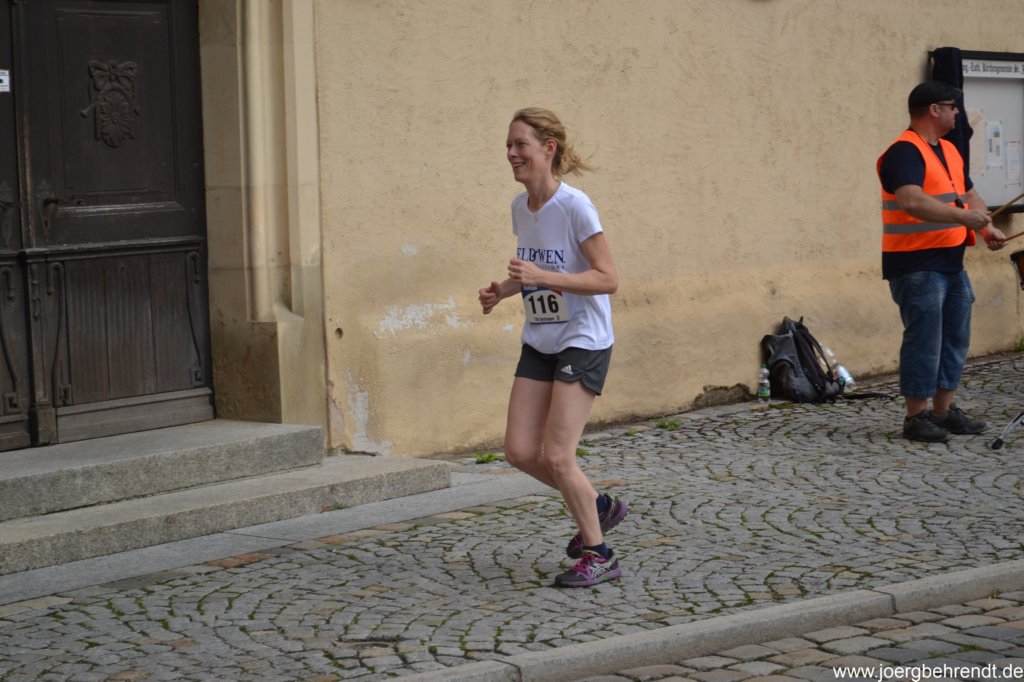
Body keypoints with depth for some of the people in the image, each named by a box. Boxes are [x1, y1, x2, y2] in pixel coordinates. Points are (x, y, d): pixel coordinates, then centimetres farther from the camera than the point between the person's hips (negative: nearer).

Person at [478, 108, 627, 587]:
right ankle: (597, 507, 24)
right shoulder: (520, 207, 6)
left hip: (583, 342, -8)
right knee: (520, 451, 1)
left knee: (556, 455, -11)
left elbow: (607, 279, -20)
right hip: (539, 344, 8)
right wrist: (504, 290, 2)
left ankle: (597, 555, 7)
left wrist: (542, 276, -28)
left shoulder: (574, 207, -17)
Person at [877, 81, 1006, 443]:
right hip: (916, 266, -9)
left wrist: (988, 229, 7)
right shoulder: (905, 152, -15)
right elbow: (911, 201, -30)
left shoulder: (949, 150, 15)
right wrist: (963, 216, -32)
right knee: (924, 341, -6)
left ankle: (944, 410, 22)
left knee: (955, 338, 13)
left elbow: (968, 194, 24)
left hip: (952, 262, 10)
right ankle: (916, 417, 2)